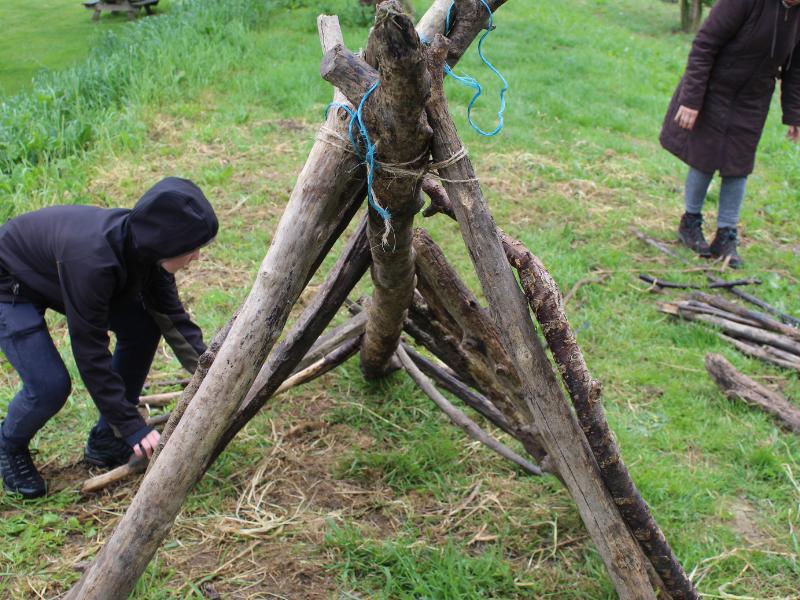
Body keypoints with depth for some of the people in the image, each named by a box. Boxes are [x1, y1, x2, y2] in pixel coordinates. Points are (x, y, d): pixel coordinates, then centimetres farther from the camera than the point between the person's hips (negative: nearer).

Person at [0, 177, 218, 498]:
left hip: (55, 272, 8)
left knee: (142, 327, -6)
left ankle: (105, 442, 9)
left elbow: (172, 317, -7)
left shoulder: (144, 246, -19)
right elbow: (90, 353, -35)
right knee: (50, 386, -20)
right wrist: (133, 427, -30)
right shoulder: (92, 258, -41)